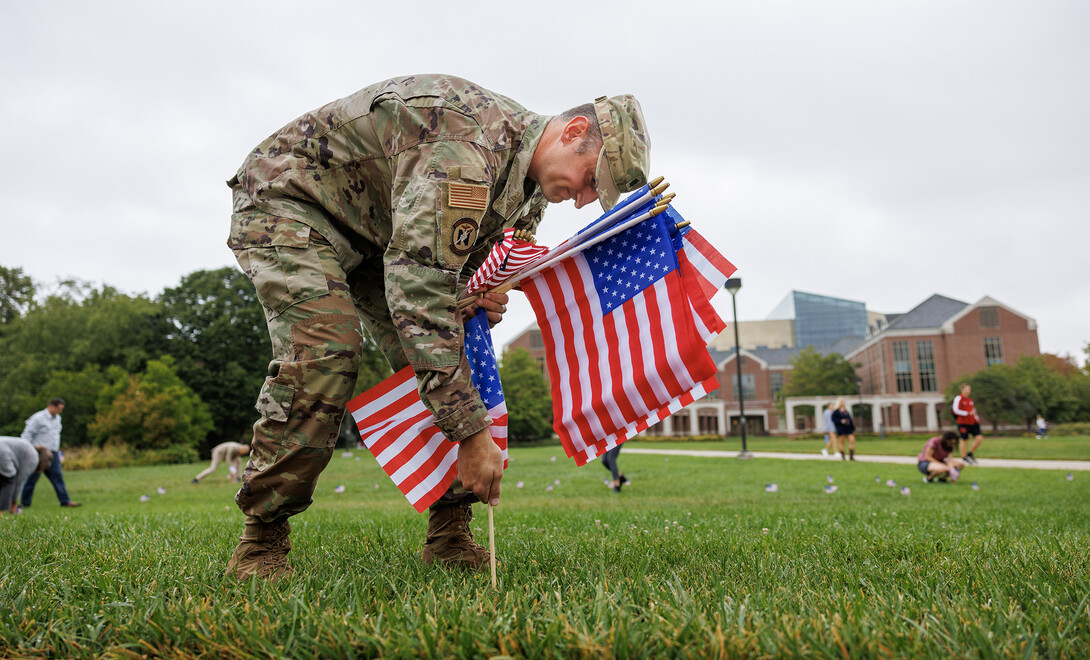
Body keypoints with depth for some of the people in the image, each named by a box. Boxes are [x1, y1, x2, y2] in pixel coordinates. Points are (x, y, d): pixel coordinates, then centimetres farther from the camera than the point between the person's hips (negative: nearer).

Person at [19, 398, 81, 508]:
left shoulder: (57, 418, 14)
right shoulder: (38, 418, -10)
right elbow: (27, 435, -10)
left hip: (53, 453, 6)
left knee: (57, 476, 0)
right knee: (32, 479, 1)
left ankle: (65, 501, -4)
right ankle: (25, 503, 11)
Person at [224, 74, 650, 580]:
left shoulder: (531, 181, -3)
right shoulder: (464, 144, -35)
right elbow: (418, 284, -41)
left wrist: (482, 298, -13)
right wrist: (472, 432, -40)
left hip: (372, 234, 8)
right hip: (284, 197, -8)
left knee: (453, 354, -5)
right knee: (324, 350, -30)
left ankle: (449, 536, 1)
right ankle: (260, 543, -16)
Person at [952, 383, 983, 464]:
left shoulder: (970, 400, 15)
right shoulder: (958, 398, -8)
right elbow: (956, 410, -15)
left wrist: (976, 418, 14)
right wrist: (967, 413, -18)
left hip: (972, 422, 7)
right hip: (963, 423, -7)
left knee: (979, 438, -2)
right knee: (964, 440, 1)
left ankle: (970, 454, 15)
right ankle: (964, 458, 14)